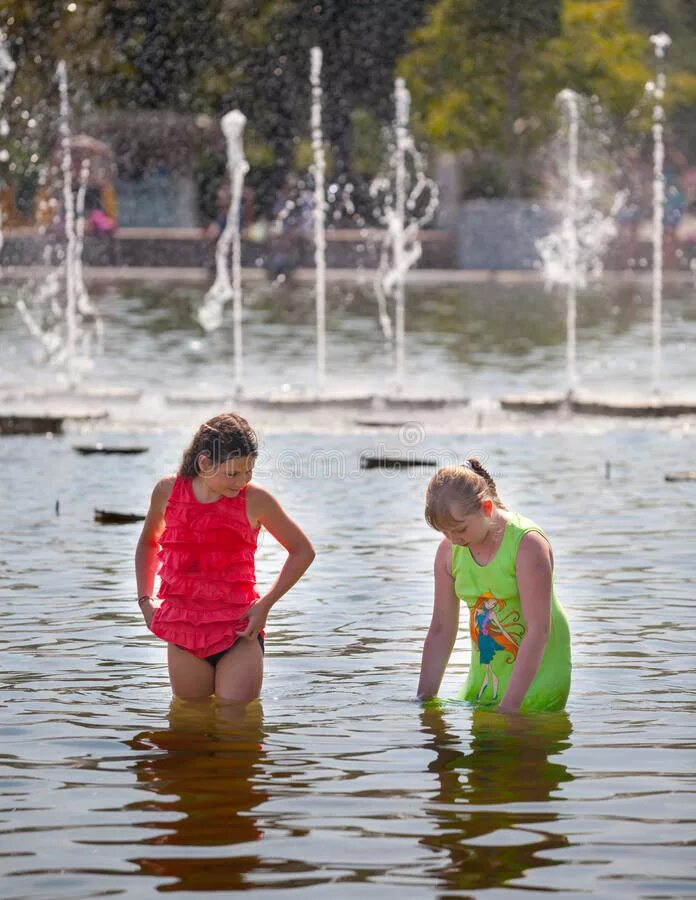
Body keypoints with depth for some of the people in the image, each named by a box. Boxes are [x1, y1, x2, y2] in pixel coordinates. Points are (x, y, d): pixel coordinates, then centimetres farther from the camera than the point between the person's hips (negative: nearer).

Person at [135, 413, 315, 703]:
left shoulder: (255, 500, -7)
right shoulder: (168, 491, 0)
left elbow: (303, 551, 5)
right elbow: (148, 542, 22)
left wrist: (265, 604, -3)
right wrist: (145, 600, 10)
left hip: (238, 631, -2)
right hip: (183, 631, 2)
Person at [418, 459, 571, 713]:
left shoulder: (527, 543, -18)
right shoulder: (449, 551, 0)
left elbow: (538, 630, -23)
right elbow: (441, 630, 6)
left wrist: (509, 706, -26)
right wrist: (424, 699, 0)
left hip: (537, 678, -6)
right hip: (483, 680, 6)